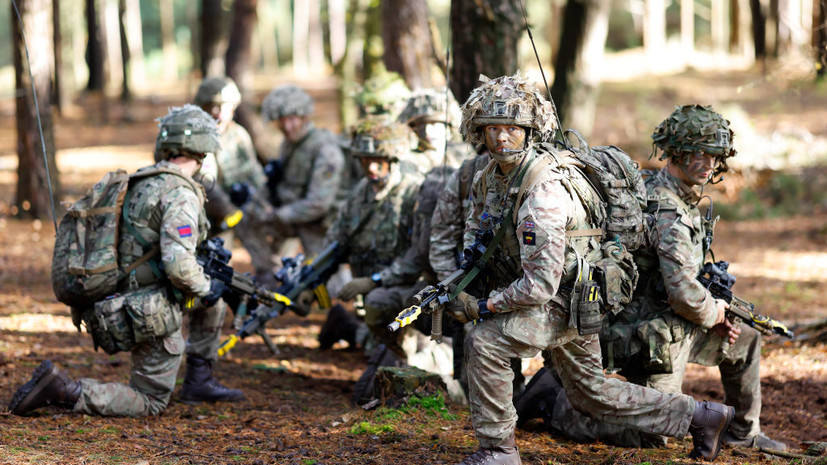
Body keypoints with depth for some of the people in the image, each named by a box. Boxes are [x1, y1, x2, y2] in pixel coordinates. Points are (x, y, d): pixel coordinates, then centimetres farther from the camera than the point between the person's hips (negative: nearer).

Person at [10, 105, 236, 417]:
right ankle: (67, 391, -12)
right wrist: (206, 289, -9)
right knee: (151, 402, 2)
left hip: (126, 295, 9)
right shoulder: (180, 195, -19)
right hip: (156, 310, -9)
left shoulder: (141, 182, 9)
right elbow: (179, 265, -28)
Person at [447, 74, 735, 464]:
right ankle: (700, 417, 29)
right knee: (591, 395, 18)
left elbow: (540, 286, -30)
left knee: (484, 342, -21)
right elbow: (478, 226, 19)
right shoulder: (491, 176, -1)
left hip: (566, 299, -10)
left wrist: (482, 306, -23)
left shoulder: (543, 192, -29)